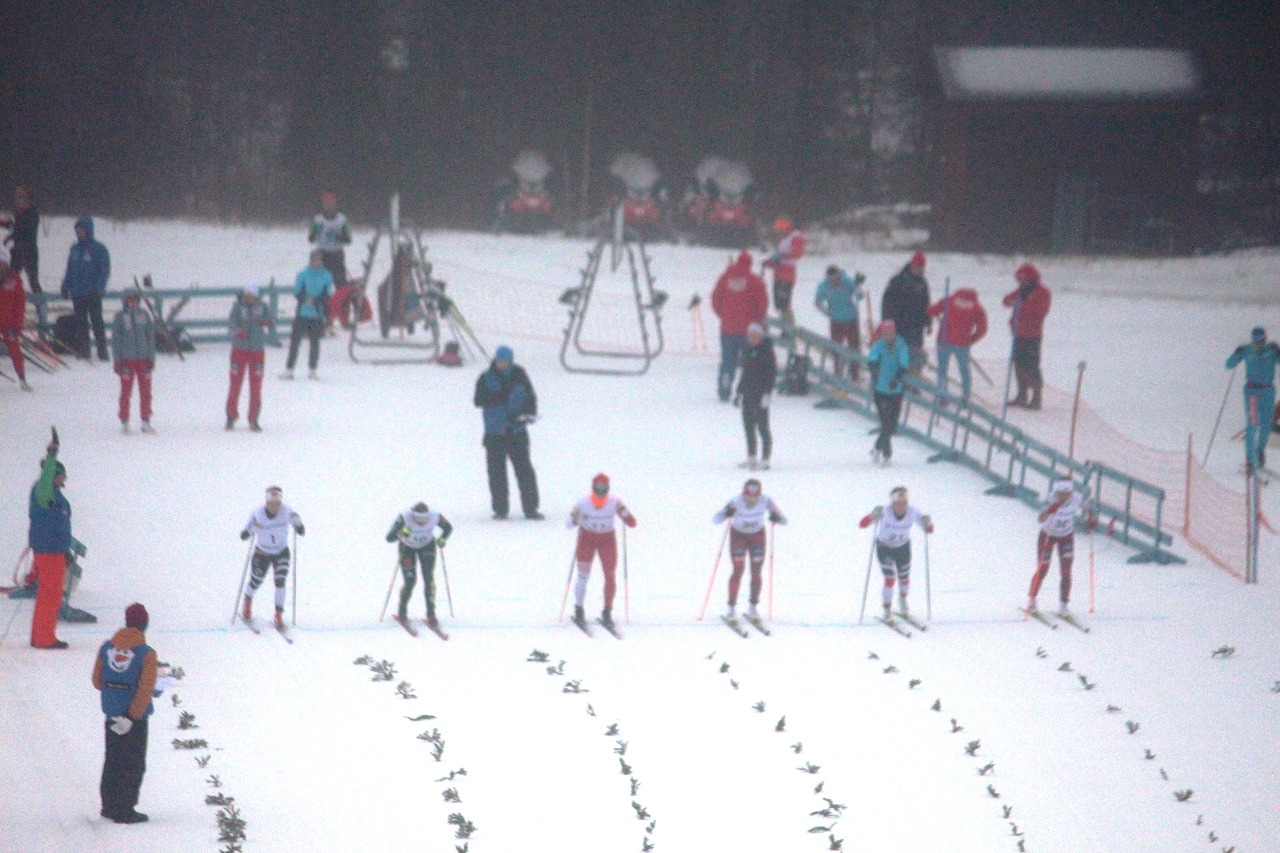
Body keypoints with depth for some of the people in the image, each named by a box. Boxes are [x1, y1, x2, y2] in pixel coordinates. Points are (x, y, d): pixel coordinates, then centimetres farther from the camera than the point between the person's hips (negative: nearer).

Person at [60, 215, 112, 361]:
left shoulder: (99, 249, -5)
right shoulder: (75, 248, 11)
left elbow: (105, 271, -7)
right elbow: (70, 270, 17)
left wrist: (98, 288, -16)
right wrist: (65, 286, 9)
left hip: (93, 294, -5)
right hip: (77, 293, 5)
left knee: (96, 322, -3)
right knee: (81, 323, 7)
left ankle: (102, 351, 0)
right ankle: (83, 350, 12)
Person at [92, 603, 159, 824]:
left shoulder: (106, 648, -1)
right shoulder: (146, 654, -15)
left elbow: (97, 681, 6)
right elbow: (145, 690, -20)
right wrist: (133, 716, -17)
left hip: (111, 713, 5)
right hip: (135, 717, -5)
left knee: (112, 760, 19)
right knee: (134, 764, 5)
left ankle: (109, 805, 25)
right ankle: (125, 811, 5)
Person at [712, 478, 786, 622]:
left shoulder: (766, 501, -27)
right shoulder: (736, 501, -31)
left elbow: (784, 520, -23)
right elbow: (715, 520, -33)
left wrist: (776, 518, -47)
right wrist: (727, 513, -53)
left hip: (758, 535, 2)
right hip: (738, 535, -2)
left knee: (756, 572, -2)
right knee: (738, 570, -12)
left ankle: (752, 607, 14)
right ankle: (732, 608, -1)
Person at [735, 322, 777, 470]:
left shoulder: (767, 351, -9)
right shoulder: (747, 351, 13)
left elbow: (772, 374, -12)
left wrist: (767, 393, -19)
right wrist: (739, 392, 22)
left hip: (761, 392, -8)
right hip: (748, 393, 8)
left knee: (762, 426, -6)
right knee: (748, 425, 10)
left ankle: (765, 459, -4)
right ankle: (751, 458, 18)